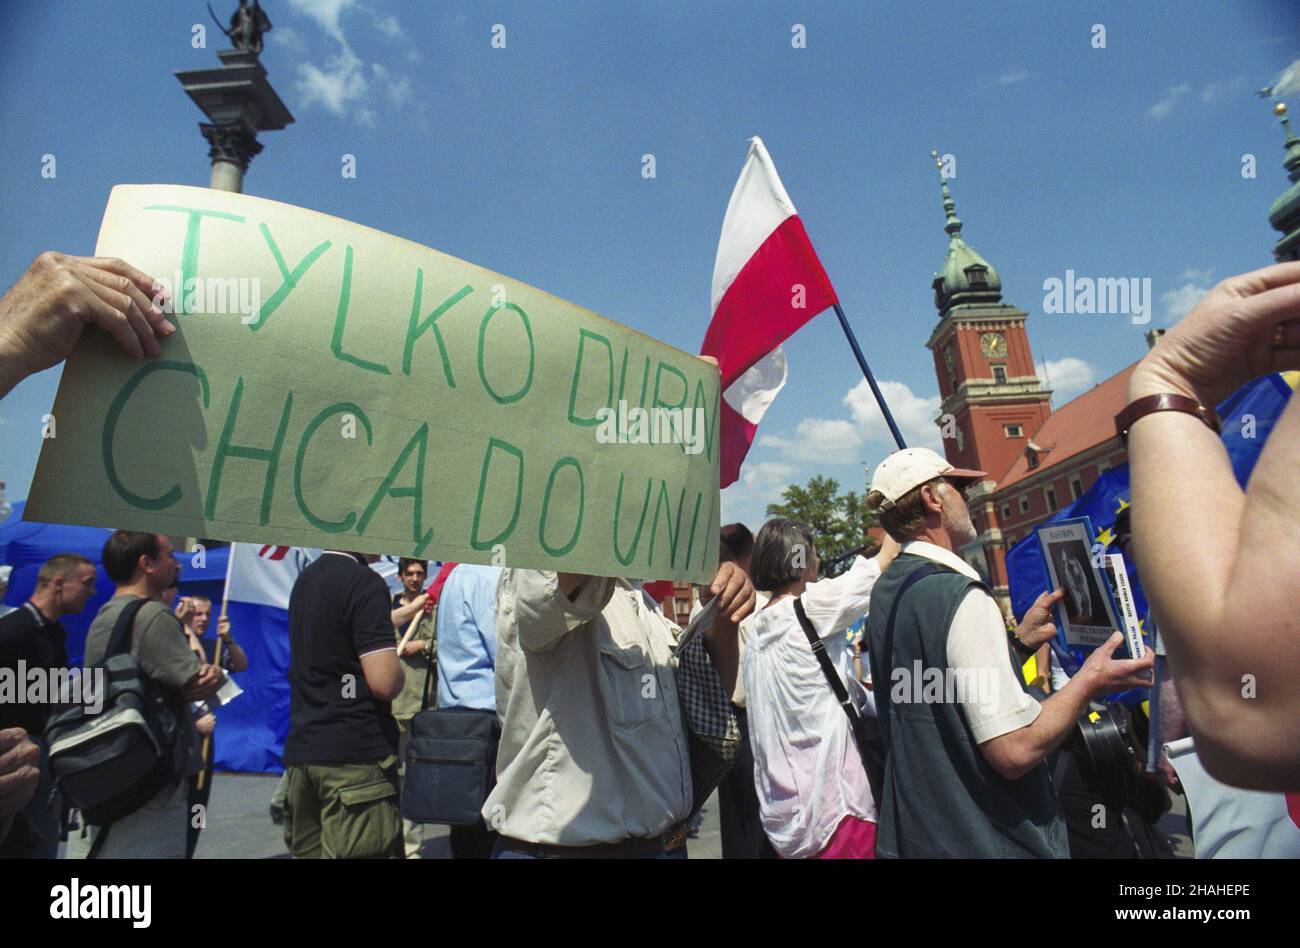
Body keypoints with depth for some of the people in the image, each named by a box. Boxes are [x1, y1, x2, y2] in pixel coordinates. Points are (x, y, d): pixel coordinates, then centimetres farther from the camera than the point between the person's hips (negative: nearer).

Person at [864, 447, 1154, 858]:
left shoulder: (885, 592, 3)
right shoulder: (960, 596, -24)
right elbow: (1015, 750, -25)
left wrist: (1021, 638, 8)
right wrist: (1089, 681, -12)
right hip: (987, 840, -8)